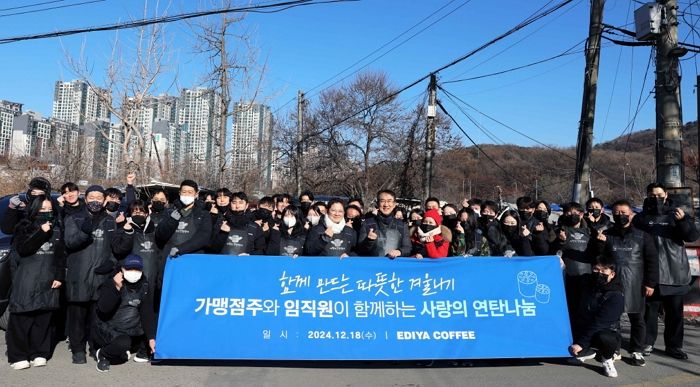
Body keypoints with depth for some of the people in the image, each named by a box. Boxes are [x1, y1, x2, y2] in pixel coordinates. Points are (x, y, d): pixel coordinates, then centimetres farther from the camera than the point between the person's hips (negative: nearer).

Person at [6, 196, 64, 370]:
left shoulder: (57, 230, 11)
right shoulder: (24, 228, 4)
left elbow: (62, 255, 12)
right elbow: (22, 249, -12)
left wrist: (60, 277, 5)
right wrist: (41, 232, -18)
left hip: (48, 281, 2)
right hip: (26, 281, -2)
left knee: (44, 319, 2)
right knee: (21, 319, -4)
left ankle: (39, 354, 12)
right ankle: (18, 356, 6)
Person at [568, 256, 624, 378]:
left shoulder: (616, 296, -18)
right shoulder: (589, 285, 2)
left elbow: (600, 323, -23)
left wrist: (581, 343, -27)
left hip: (607, 331, -6)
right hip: (584, 329, 6)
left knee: (605, 338, -39)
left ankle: (608, 360, -4)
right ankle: (587, 352, 15)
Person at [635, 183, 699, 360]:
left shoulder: (677, 214, 7)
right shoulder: (642, 218, 4)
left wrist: (683, 221, -20)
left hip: (675, 274, 1)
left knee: (675, 312, 9)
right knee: (650, 311, 5)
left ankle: (674, 346, 19)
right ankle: (647, 343, 15)